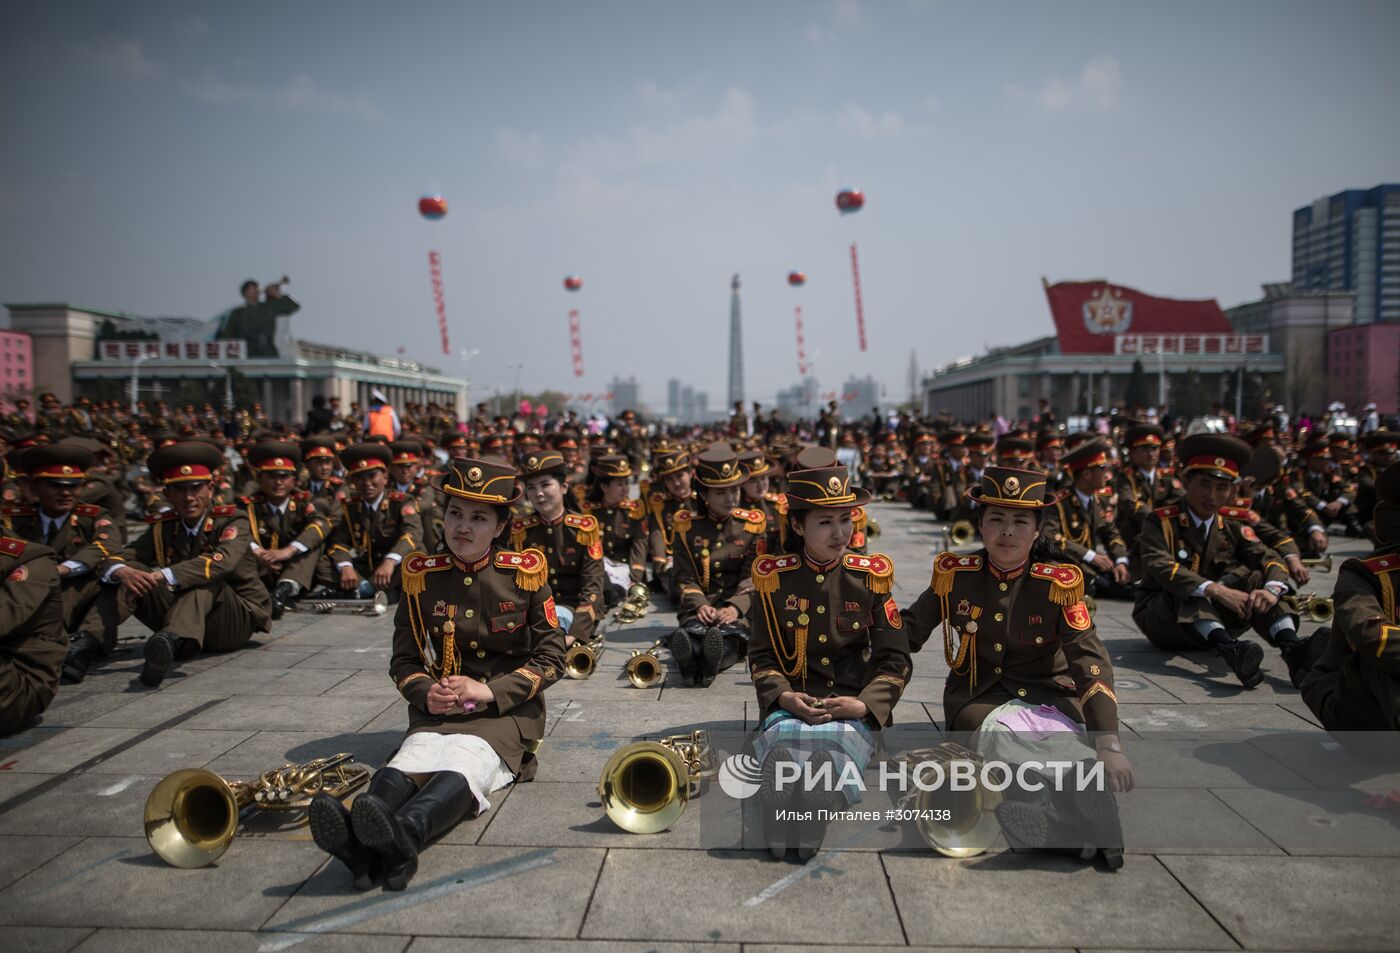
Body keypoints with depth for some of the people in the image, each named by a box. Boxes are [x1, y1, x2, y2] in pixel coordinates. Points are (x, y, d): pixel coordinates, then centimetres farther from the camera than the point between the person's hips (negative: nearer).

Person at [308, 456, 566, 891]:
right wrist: (426, 693, -11)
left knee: (465, 762, -35)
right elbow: (404, 659, 11)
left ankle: (405, 836, -64)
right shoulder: (422, 576, 4)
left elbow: (551, 657, 0)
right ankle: (358, 837, -60)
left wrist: (491, 691, -13)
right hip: (440, 710, 3)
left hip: (507, 709, -2)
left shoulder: (525, 573, -2)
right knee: (410, 758, -31)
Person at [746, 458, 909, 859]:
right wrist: (781, 696, -9)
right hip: (792, 704, 0)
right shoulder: (773, 577, 7)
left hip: (853, 710, 0)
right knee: (784, 736, -36)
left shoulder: (870, 576, 6)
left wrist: (863, 705, -11)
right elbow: (761, 655, 11)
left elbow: (895, 661, 6)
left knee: (834, 739, -36)